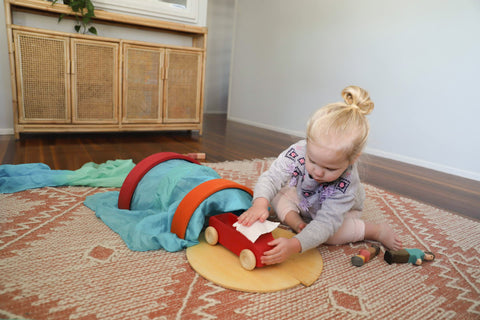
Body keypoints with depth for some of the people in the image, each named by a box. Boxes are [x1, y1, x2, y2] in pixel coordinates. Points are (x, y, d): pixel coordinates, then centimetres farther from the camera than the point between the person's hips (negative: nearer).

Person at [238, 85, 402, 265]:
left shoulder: (346, 184, -42)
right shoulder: (297, 152, -36)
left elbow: (325, 225, -46)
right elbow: (271, 178, -34)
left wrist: (294, 245, -61)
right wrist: (260, 203, -56)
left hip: (341, 210, -2)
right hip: (304, 201, 3)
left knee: (330, 233, -33)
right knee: (276, 193, -18)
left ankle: (375, 230, -10)